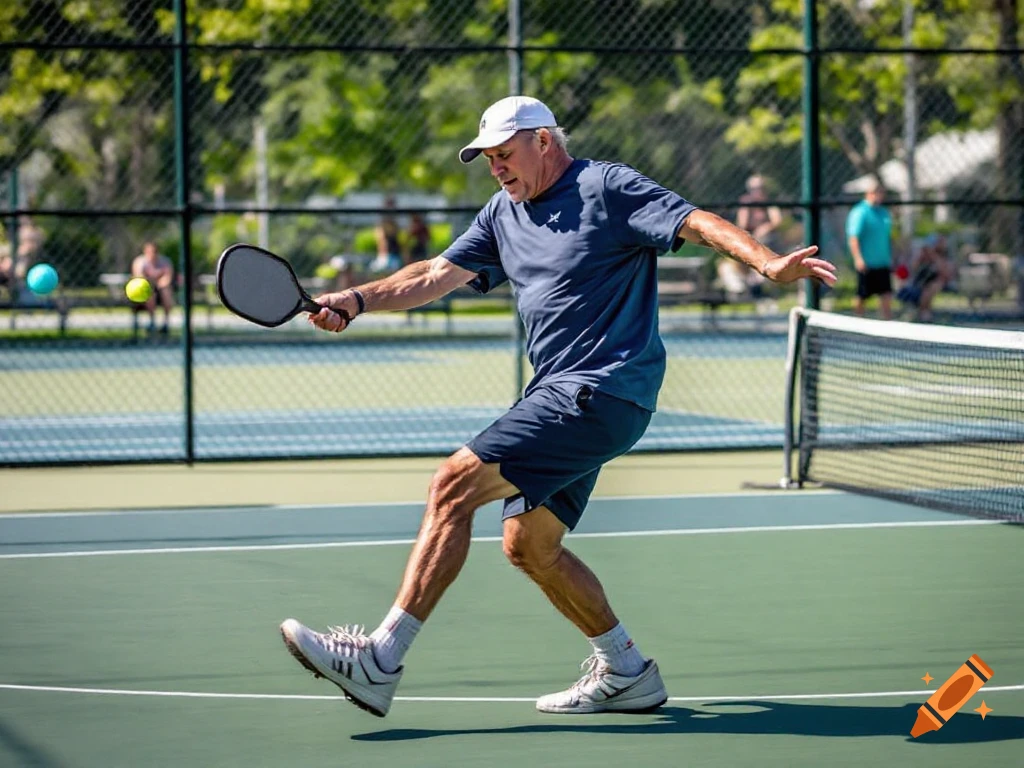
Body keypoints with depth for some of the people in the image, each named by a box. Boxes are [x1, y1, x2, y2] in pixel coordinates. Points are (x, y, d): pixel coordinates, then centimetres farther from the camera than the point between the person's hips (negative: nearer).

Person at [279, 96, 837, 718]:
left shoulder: (607, 188, -5)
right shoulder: (504, 215, 19)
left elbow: (700, 223, -13)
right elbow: (435, 276, 19)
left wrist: (769, 263, -29)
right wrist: (356, 301, 6)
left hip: (602, 393, -10)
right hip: (564, 399, 10)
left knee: (455, 485, -17)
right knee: (528, 543, 9)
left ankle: (379, 661, -20)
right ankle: (627, 673, 20)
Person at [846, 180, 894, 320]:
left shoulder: (884, 213, 14)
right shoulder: (860, 212, -10)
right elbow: (853, 237, -18)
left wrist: (890, 258, 20)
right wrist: (858, 259, -26)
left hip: (883, 264, 7)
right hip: (866, 265, -7)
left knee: (886, 297, 0)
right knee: (861, 298, 3)